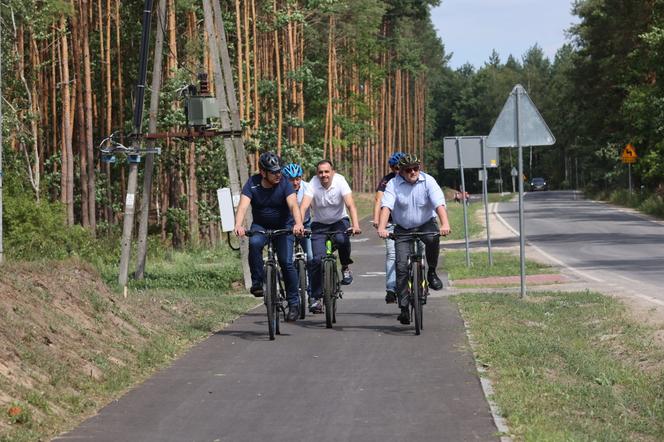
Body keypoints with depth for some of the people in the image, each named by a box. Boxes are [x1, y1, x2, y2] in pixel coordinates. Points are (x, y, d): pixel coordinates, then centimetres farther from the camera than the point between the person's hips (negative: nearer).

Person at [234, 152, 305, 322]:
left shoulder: (284, 184, -18)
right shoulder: (252, 184, -16)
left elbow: (293, 205, -32)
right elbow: (243, 205, -28)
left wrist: (298, 223, -53)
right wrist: (238, 225, -48)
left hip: (284, 226, -1)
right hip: (260, 226, 1)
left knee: (286, 262, -15)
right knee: (254, 243, -32)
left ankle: (294, 302, -2)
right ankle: (257, 282, -19)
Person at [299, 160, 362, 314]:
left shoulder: (340, 181, -19)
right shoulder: (313, 184, -18)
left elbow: (351, 205, -28)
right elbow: (304, 206, -28)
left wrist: (355, 225, -43)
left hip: (339, 221, 0)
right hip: (319, 224, 1)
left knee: (342, 239, -34)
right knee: (317, 259, -12)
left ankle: (345, 267, -4)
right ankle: (315, 298, -1)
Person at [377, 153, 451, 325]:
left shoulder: (428, 181, -11)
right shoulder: (393, 185, -11)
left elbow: (439, 203, -24)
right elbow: (386, 206, -25)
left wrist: (445, 224, -42)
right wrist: (381, 227, -42)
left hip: (426, 224, 0)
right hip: (403, 229, 1)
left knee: (433, 238, -35)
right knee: (402, 266, -10)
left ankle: (432, 272, -10)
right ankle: (404, 308, -3)